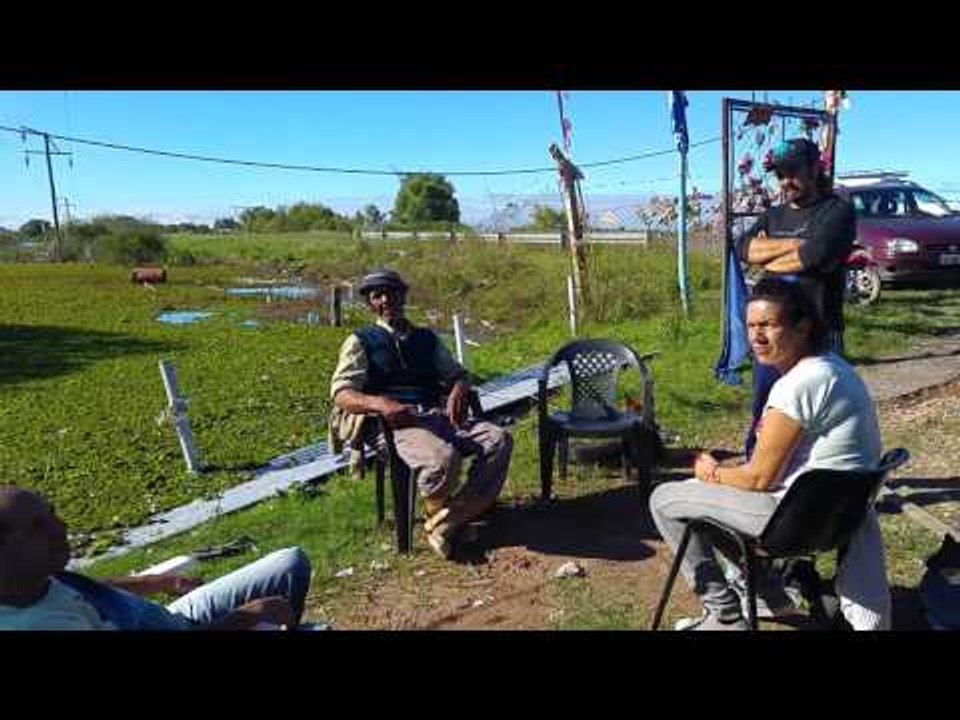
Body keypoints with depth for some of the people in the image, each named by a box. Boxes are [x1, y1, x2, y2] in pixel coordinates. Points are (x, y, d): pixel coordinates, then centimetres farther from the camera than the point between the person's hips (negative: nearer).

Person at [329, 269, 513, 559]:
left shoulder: (426, 338, 26)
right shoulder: (361, 341, 12)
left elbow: (458, 374, 26)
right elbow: (341, 394, -1)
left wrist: (458, 391, -1)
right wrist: (381, 404, -23)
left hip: (436, 415, 5)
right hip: (391, 423, -5)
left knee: (499, 439, -21)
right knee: (443, 458, -37)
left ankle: (448, 522, -23)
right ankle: (436, 516, -3)